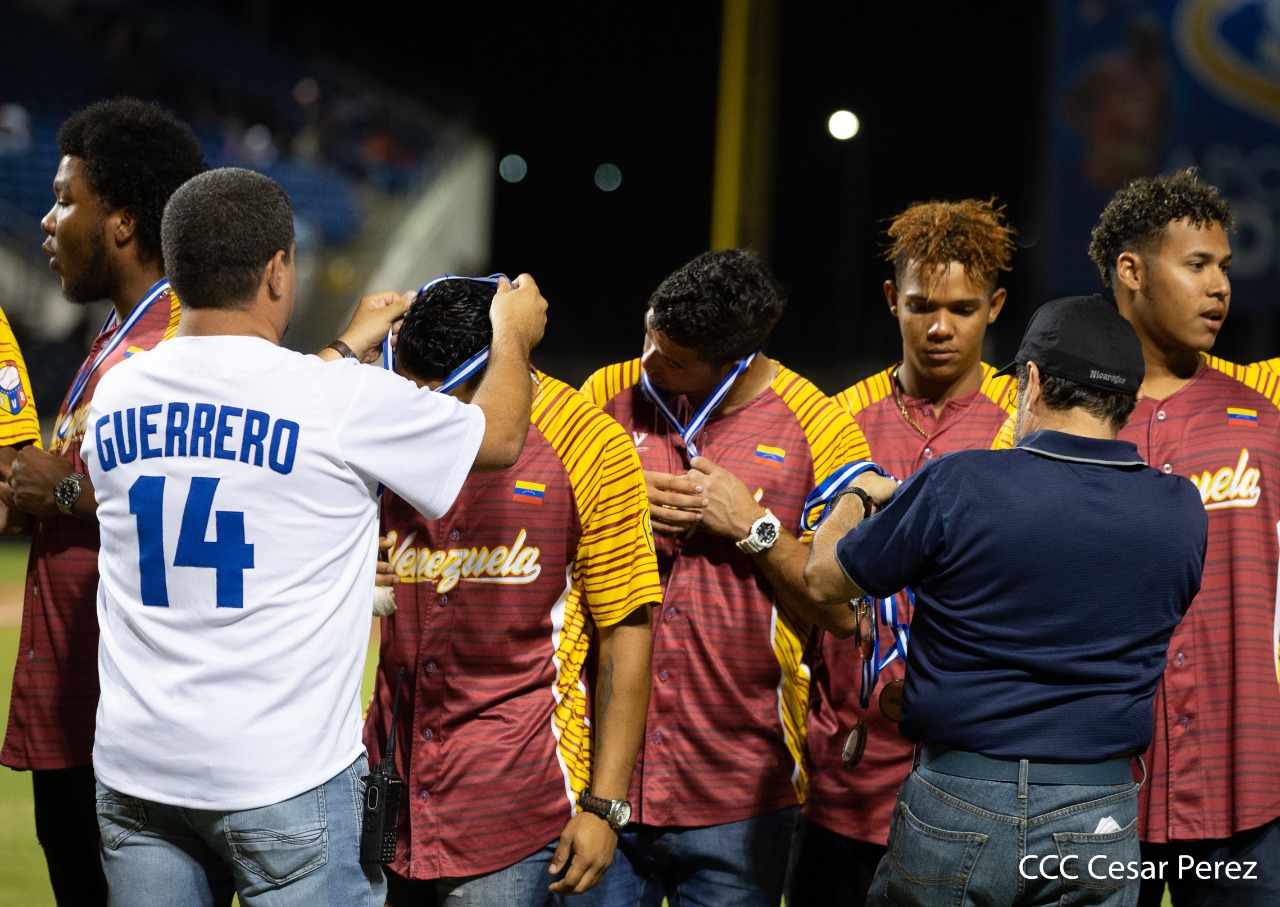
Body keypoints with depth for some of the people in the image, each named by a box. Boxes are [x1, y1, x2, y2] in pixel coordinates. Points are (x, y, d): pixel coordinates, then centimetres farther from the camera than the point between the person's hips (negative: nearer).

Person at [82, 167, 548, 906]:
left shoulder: (118, 397, 3)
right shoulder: (344, 401, -11)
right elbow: (499, 437, 5)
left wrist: (347, 348, 33)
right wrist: (514, 336, 24)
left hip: (134, 770, 5)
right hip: (285, 777, -5)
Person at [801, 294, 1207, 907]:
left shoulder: (958, 486, -14)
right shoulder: (1182, 511, -3)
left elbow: (824, 580, -1)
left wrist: (856, 499, 22)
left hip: (954, 813, -2)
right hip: (1098, 823, 3)